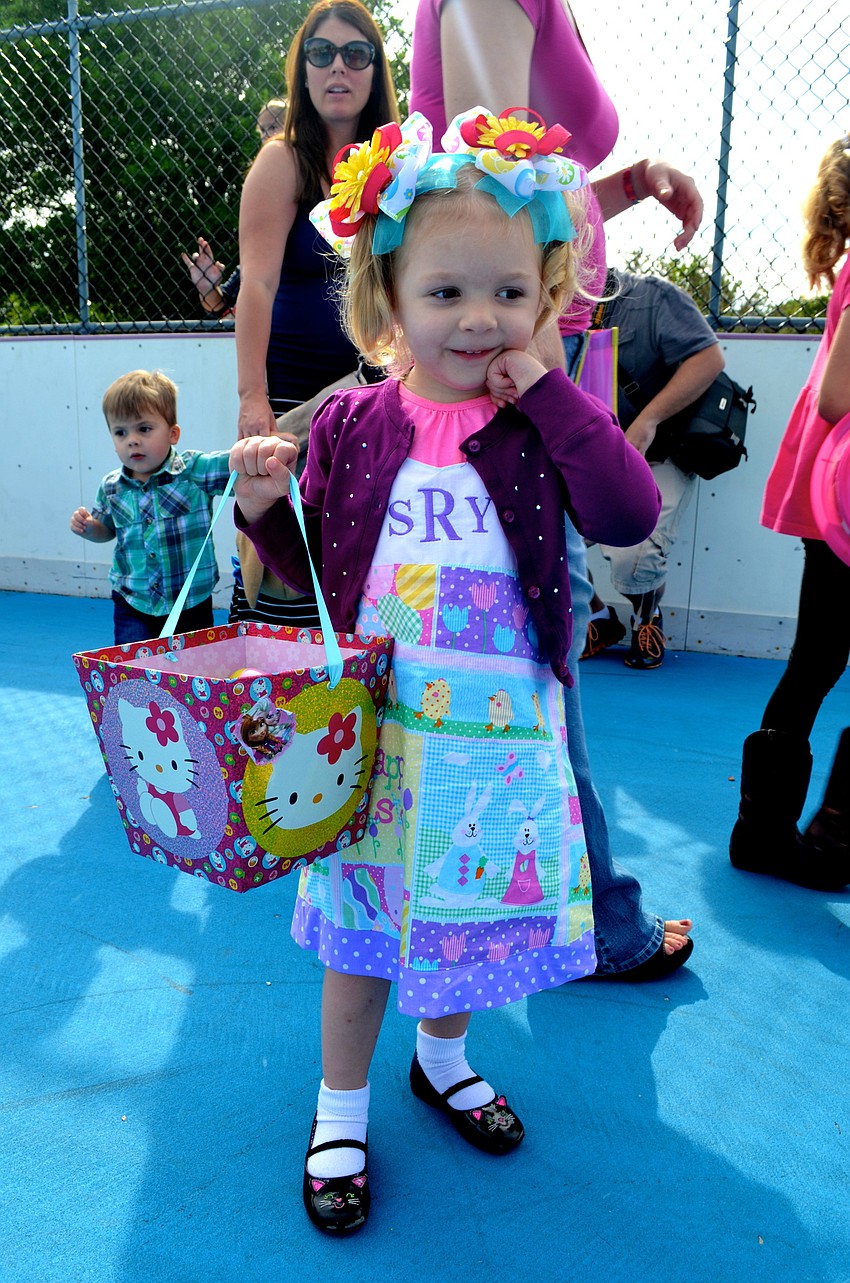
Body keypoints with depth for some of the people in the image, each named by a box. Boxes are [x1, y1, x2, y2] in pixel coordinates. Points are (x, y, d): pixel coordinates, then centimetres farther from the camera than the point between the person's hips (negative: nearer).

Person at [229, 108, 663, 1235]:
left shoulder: (547, 419, -3)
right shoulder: (350, 425, -2)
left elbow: (629, 514, -20)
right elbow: (312, 569, 6)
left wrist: (547, 391, -19)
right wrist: (267, 509, -13)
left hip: (497, 730, 1)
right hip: (374, 723, 0)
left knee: (475, 912, 19)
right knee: (361, 925, 13)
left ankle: (443, 1060, 49)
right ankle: (340, 1110, 37)